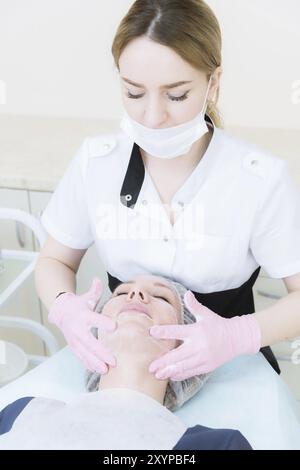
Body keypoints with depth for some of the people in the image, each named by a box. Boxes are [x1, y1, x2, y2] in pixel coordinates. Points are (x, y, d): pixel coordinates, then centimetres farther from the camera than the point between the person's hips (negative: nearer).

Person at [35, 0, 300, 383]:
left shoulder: (261, 178, -16)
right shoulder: (95, 161, -8)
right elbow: (54, 261, 3)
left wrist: (238, 335, -28)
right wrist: (65, 309, -19)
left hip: (227, 368, 1)